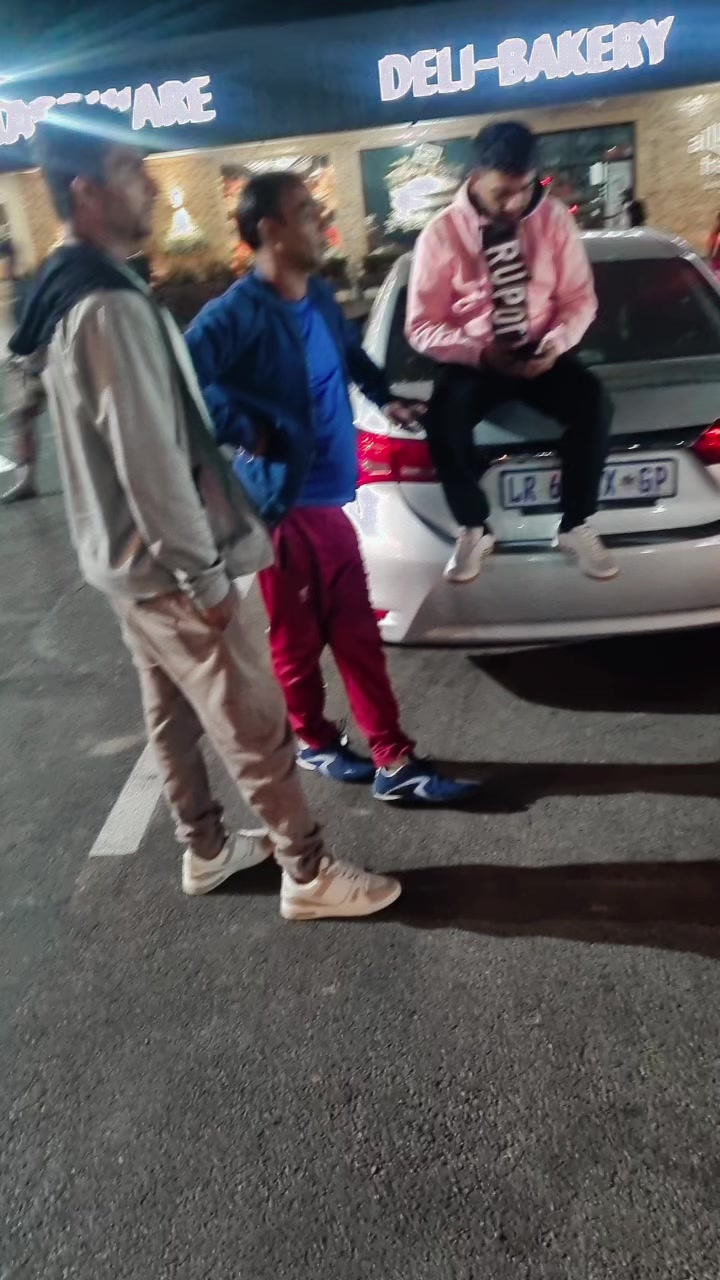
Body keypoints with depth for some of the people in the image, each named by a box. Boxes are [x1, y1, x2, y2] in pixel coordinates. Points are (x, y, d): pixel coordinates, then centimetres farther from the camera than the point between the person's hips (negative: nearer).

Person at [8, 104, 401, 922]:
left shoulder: (72, 295, 11)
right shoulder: (110, 308, -23)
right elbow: (150, 463, -26)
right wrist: (205, 574, -18)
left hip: (125, 558, 10)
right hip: (163, 568, -10)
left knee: (173, 717, 20)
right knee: (257, 728, 1)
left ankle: (207, 850, 37)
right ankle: (309, 877, 16)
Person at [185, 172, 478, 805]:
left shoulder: (320, 297, 9)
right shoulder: (239, 313, -17)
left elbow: (351, 351, 31)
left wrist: (385, 397, 25)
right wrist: (245, 430, -24)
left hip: (330, 499, 7)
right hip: (285, 505, -7)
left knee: (358, 634, 10)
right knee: (299, 640, 11)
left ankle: (394, 760, 20)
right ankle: (315, 742, 35)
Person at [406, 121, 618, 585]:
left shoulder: (554, 218, -2)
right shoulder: (442, 233, -9)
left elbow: (580, 298, 2)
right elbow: (422, 326, -9)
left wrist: (556, 343, -19)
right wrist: (480, 353, -24)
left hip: (541, 352, 2)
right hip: (474, 359, -1)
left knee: (594, 403, -26)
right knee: (444, 420, -32)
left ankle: (576, 527, -7)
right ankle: (475, 530, -7)